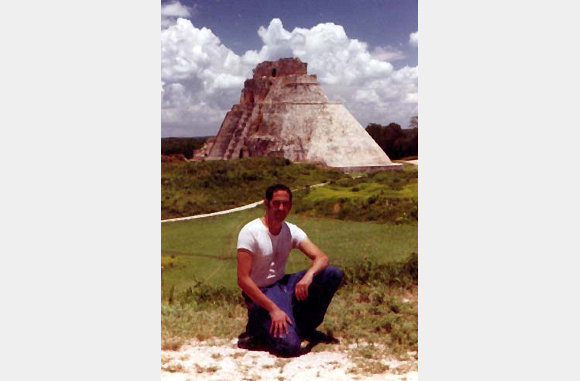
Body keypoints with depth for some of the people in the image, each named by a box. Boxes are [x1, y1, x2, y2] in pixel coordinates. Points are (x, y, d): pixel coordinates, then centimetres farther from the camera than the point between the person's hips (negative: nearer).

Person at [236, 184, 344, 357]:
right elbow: (243, 280, -22)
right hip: (261, 293, -6)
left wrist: (308, 275, -32)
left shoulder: (292, 231, 0)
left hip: (284, 285, 6)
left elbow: (322, 257, -9)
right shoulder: (250, 232, -18)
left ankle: (305, 327, 4)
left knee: (334, 274, -11)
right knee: (289, 345, -28)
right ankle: (256, 331, 6)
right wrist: (273, 309, -26)